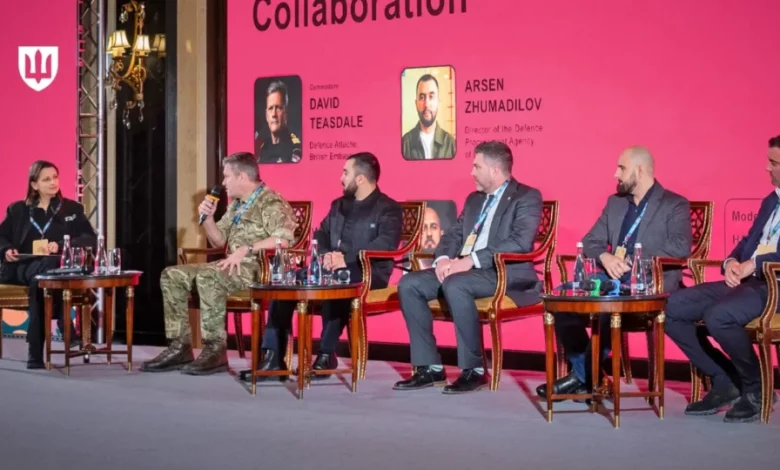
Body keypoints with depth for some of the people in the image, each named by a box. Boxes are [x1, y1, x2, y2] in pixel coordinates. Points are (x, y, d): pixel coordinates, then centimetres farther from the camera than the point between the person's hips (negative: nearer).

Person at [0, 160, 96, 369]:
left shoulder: (72, 209, 16)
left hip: (59, 270, 0)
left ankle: (35, 353, -36)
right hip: (23, 268, 0)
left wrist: (61, 246, -13)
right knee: (43, 272, -38)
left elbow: (91, 239, 4)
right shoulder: (17, 210, 18)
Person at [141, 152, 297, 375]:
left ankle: (215, 350, -27)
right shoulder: (236, 205, 20)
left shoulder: (271, 203, -9)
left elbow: (283, 239, -25)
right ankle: (180, 347, -6)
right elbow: (219, 241, 22)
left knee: (207, 277, -35)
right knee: (172, 275, -2)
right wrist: (208, 218, 4)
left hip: (259, 270, -9)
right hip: (233, 267, 10)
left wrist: (245, 250, -28)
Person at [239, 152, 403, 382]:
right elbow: (320, 236, 19)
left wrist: (347, 259, -29)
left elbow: (386, 245, -17)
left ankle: (327, 355, -28)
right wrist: (325, 255, -6)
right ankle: (273, 357, -19)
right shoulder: (338, 205, 23)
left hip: (367, 273, -7)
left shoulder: (389, 209, -2)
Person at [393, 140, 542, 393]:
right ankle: (430, 367, -9)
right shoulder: (474, 199, 21)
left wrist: (471, 260, -24)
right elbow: (453, 234, 18)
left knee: (455, 285, -36)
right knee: (409, 284, -11)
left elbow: (521, 242, -18)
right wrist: (443, 258, -6)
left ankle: (474, 370, -25)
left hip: (505, 273, -8)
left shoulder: (527, 197, -4)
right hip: (463, 269, 8)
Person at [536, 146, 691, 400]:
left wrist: (633, 260, -22)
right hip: (612, 278, 7)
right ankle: (585, 373, -8)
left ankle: (584, 376, -17)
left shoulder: (675, 205, 0)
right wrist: (605, 257, -9)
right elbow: (590, 241, 15)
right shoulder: (615, 202, 19)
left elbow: (680, 247, -16)